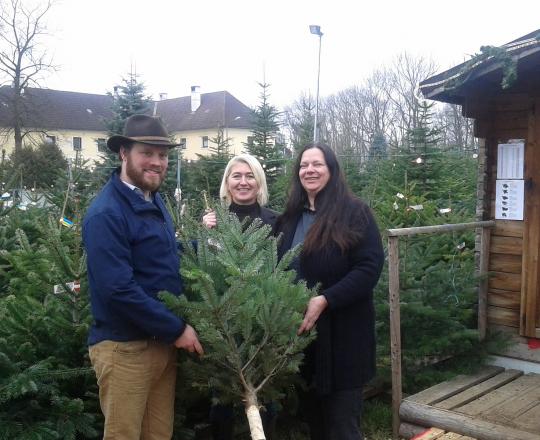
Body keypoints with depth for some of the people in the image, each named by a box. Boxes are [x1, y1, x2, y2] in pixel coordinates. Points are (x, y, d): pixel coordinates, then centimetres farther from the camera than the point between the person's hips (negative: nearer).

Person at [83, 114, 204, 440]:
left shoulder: (155, 200, 10)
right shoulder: (107, 213, -19)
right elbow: (118, 289, -25)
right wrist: (177, 329, -19)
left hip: (163, 341, 8)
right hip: (125, 346, -8)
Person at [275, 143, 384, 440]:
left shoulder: (354, 212, -7)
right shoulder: (289, 217, 10)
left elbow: (370, 266, -15)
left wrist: (325, 300, -23)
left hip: (341, 333, -5)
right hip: (298, 330, 5)